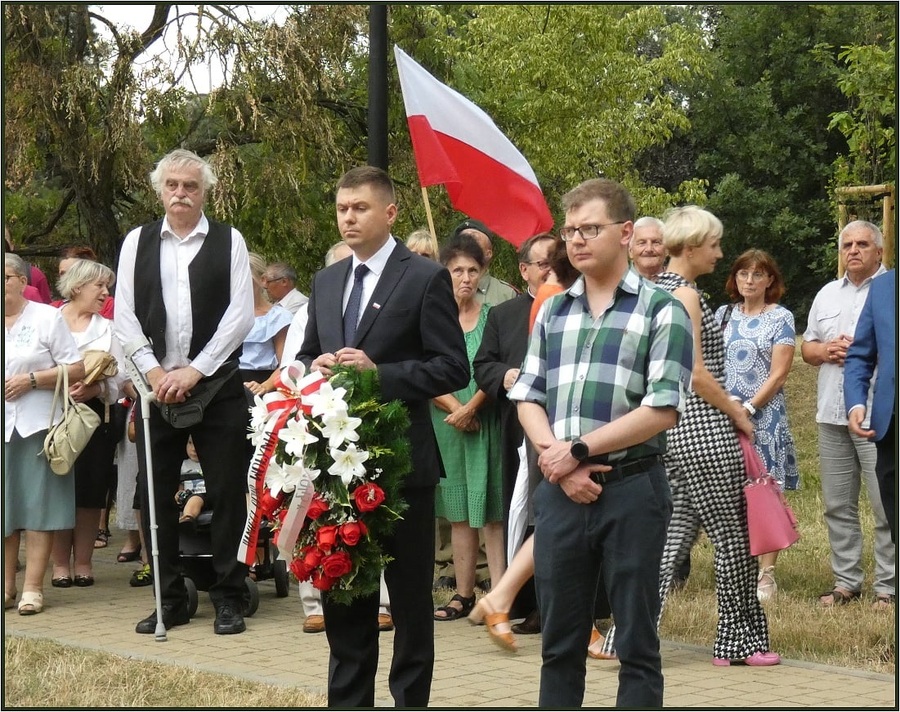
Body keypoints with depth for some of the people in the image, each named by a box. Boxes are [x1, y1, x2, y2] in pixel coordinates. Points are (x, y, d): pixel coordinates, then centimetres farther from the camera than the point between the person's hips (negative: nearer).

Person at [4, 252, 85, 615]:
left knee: (37, 508, -3)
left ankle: (32, 588, -2)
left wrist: (31, 380, -12)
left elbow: (77, 369, -4)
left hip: (37, 424, -3)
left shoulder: (47, 317, 2)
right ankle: (6, 586, 10)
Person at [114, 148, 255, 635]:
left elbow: (241, 313, -4)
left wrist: (194, 370, -10)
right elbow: (124, 315, 5)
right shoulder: (137, 243, 8)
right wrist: (154, 371, -7)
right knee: (155, 494, 5)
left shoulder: (229, 242, 2)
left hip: (217, 386, -2)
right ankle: (169, 600, 15)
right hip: (157, 386, 2)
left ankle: (228, 599, 10)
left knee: (228, 493, 0)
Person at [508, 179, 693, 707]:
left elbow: (661, 410, -12)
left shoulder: (662, 311, -4)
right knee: (560, 643, 11)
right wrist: (557, 461, -9)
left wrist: (577, 450, -13)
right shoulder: (553, 312, 13)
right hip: (560, 492, 5)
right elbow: (528, 398, 9)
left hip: (632, 489, -4)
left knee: (638, 643, 3)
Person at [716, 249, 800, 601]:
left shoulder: (781, 318, 1)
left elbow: (777, 376, -5)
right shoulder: (723, 315, 13)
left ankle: (766, 576, -3)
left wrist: (748, 408, -13)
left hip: (764, 417, -4)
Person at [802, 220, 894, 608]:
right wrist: (826, 351, 1)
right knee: (838, 504, 9)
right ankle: (846, 581, 18)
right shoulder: (827, 294, 18)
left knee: (886, 506, -5)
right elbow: (807, 347, 21)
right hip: (832, 415, 6)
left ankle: (888, 586, 2)